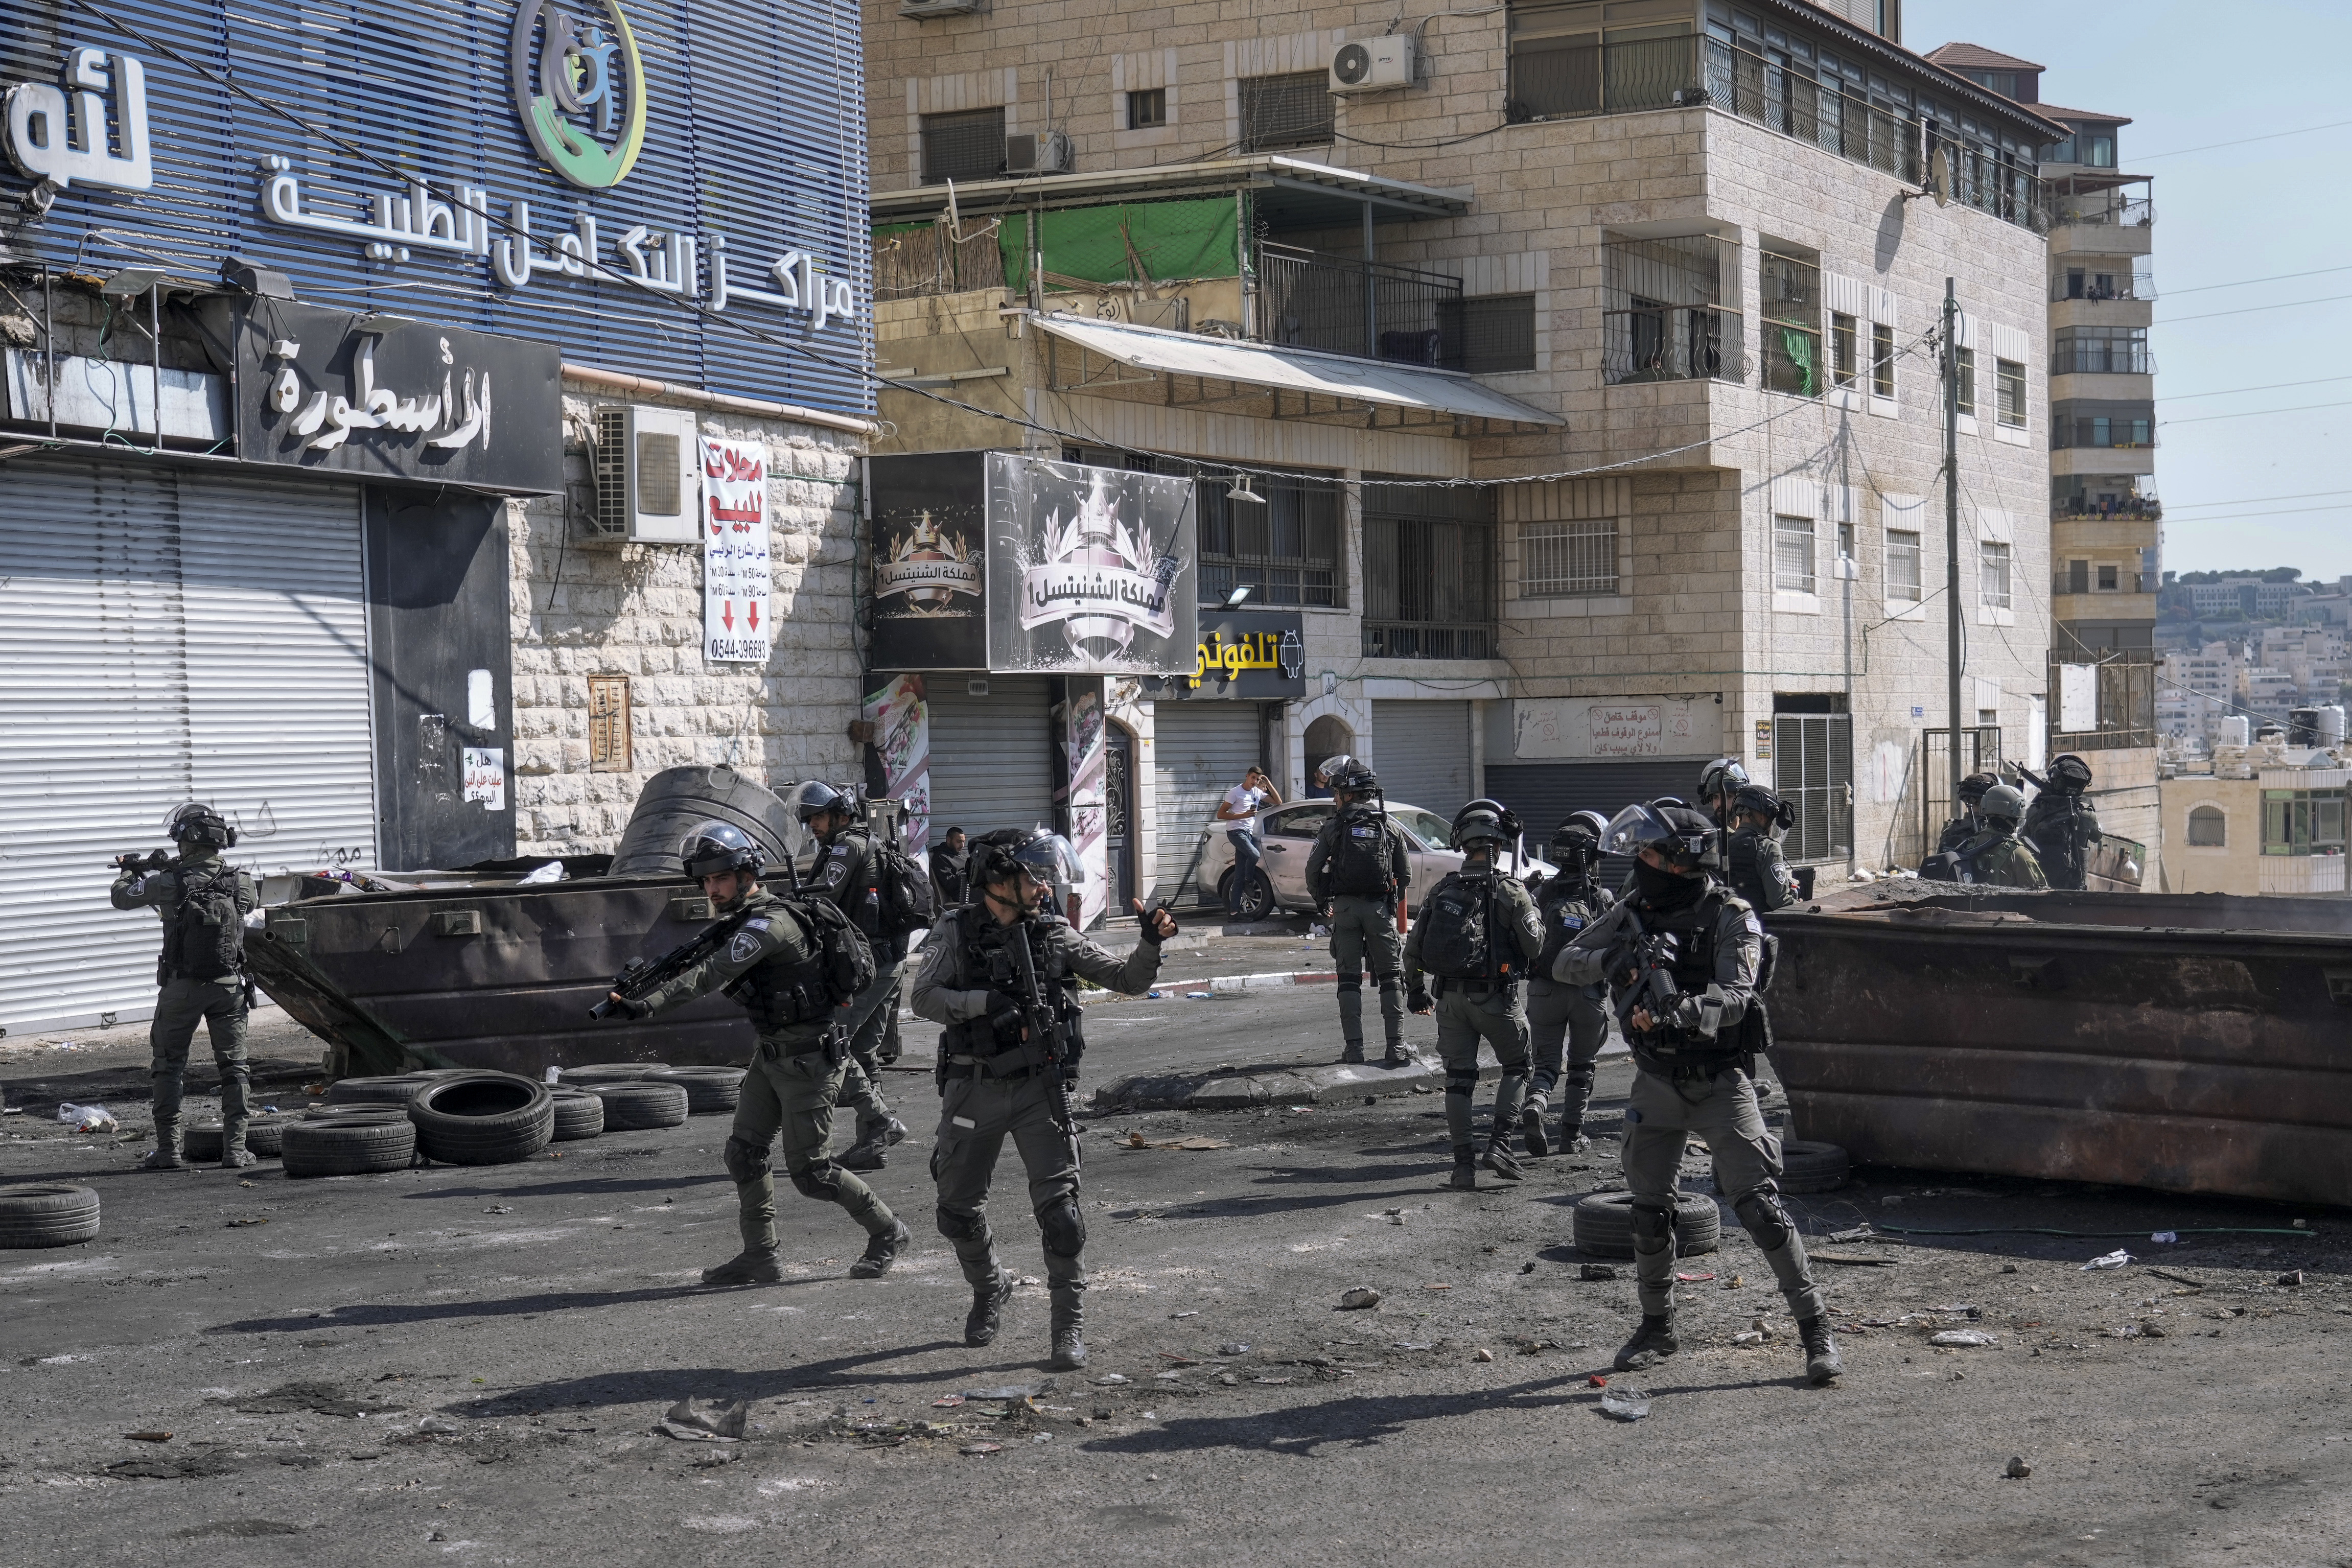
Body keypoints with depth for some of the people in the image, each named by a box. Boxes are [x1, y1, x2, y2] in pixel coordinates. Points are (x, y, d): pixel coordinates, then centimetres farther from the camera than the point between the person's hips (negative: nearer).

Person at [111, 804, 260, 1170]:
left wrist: (130, 872, 28)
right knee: (234, 1068, 9)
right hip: (229, 985, 2)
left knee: (168, 1068, 11)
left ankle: (168, 1150, 8)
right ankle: (235, 1149, 4)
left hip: (181, 987, -2)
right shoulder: (241, 883, -4)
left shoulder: (169, 883, -11)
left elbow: (120, 897, 3)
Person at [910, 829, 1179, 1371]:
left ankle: (1070, 1325, 1)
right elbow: (924, 999, -14)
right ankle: (990, 1290, 39)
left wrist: (1150, 944, -13)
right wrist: (987, 1002, -26)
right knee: (959, 1208, 10)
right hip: (974, 1088, 0)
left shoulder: (1055, 934, 4)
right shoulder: (956, 932, -2)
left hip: (1040, 1087, 0)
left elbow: (1127, 980, 6)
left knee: (1058, 1205, -10)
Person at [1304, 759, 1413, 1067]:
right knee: (1390, 977, 5)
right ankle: (1395, 1047, -3)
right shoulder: (1391, 828, 4)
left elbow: (1313, 869, -2)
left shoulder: (1333, 828, -1)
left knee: (1349, 978, 6)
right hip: (1380, 907, 1)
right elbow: (1406, 875, 7)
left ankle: (1354, 1047, 3)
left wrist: (1322, 902, 14)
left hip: (1345, 907, -1)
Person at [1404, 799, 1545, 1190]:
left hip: (1450, 997, 3)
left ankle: (1464, 1163, 7)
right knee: (1517, 1066, 16)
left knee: (1458, 1079, 9)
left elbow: (1413, 948, 7)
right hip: (1496, 997, -3)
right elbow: (1534, 946, -7)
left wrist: (1414, 991, 21)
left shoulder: (1441, 891, 4)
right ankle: (1499, 1144, 2)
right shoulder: (1510, 891, -9)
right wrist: (1533, 913, 12)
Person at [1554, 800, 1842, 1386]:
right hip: (1656, 1083, 5)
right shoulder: (1633, 913, 3)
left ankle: (1815, 1327, -5)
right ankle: (1658, 1327, 27)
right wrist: (1611, 959, -19)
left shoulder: (1731, 918, -13)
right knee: (1650, 1212, 11)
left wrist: (1680, 1010, -43)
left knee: (1758, 1203, -12)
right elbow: (1564, 965, 1)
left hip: (1720, 1084, -5)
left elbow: (1734, 998, -25)